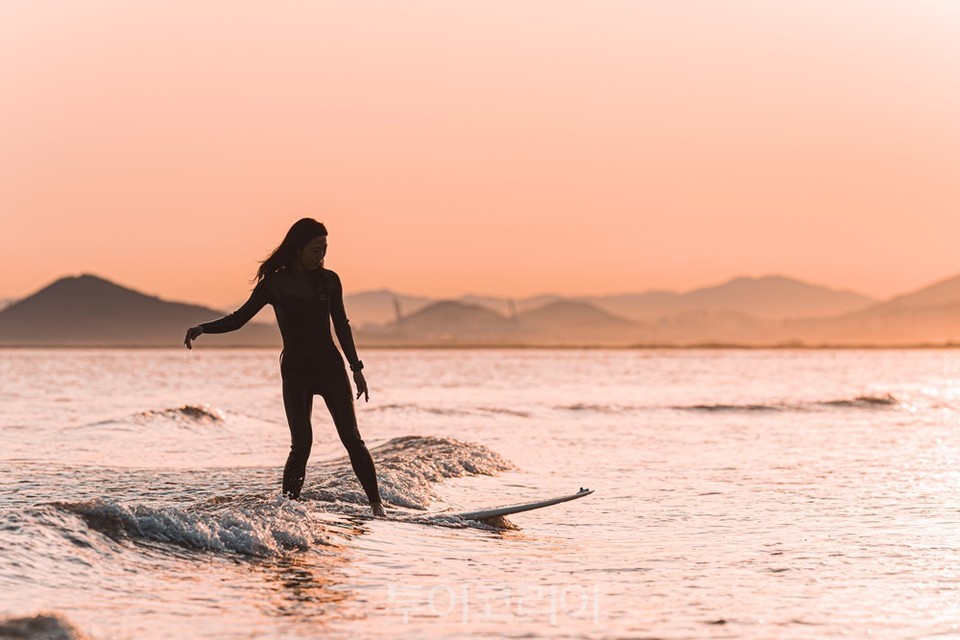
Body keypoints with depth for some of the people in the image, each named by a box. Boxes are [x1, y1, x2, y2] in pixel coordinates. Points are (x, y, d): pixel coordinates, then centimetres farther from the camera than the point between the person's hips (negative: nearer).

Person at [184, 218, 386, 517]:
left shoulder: (329, 280, 3)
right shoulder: (274, 284, -3)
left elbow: (342, 326, 11)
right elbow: (239, 318, -1)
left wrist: (356, 368, 10)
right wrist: (202, 328, -16)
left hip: (330, 368, 1)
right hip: (295, 372, -1)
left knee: (351, 438, -2)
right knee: (301, 443, -10)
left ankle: (376, 503, 3)